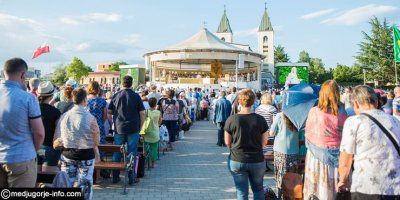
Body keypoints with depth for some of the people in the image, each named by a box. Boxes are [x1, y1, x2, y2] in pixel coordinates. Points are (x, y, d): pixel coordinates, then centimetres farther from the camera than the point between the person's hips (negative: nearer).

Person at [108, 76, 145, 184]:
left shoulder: (116, 96, 2)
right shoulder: (136, 96, -5)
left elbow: (109, 112, 5)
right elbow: (142, 113, -5)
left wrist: (112, 124, 19)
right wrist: (140, 127, 5)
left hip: (119, 128, 2)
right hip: (133, 128, -2)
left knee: (117, 152, 12)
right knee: (132, 153, 5)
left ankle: (115, 177, 19)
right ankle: (131, 178, 10)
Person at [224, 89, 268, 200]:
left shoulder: (231, 119, -13)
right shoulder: (260, 119, -10)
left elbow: (227, 142, -4)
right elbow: (264, 142, -2)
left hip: (236, 161, -1)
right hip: (257, 161, 1)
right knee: (258, 189, 22)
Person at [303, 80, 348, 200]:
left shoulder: (314, 111, -10)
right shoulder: (343, 113, -6)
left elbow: (307, 134, -1)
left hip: (316, 155, -2)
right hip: (337, 156, 2)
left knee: (316, 188, 10)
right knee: (334, 189, 14)